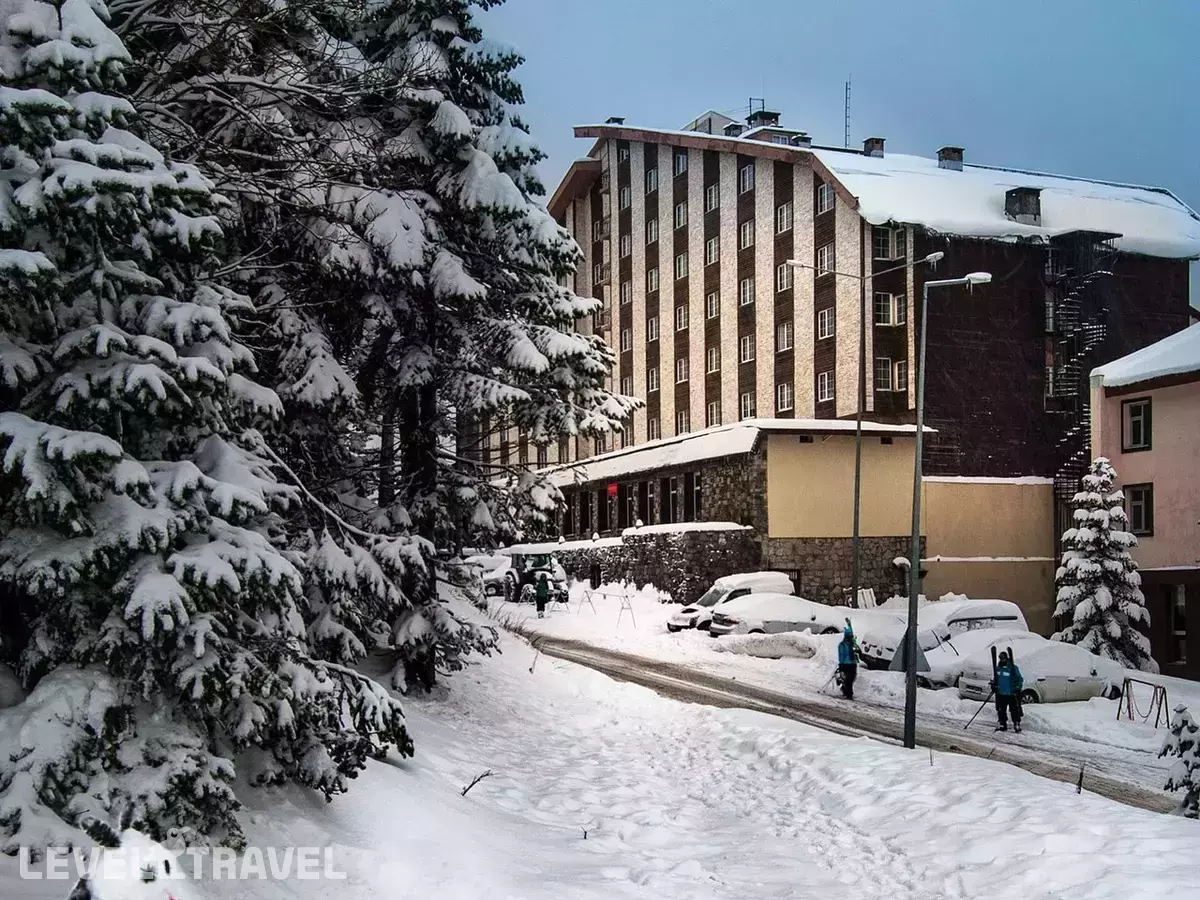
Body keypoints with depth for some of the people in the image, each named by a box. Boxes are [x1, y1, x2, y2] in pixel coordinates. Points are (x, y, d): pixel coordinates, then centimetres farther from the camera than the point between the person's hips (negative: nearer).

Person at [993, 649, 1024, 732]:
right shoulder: (998, 668, 10)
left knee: (1015, 710, -5)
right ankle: (1003, 725, 18)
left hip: (1012, 694, -5)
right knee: (1001, 710, 7)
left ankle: (1017, 725, 3)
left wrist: (1018, 688, -15)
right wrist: (994, 685, 12)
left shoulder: (1013, 668, -7)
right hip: (1001, 694, 5)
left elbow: (1019, 679, -4)